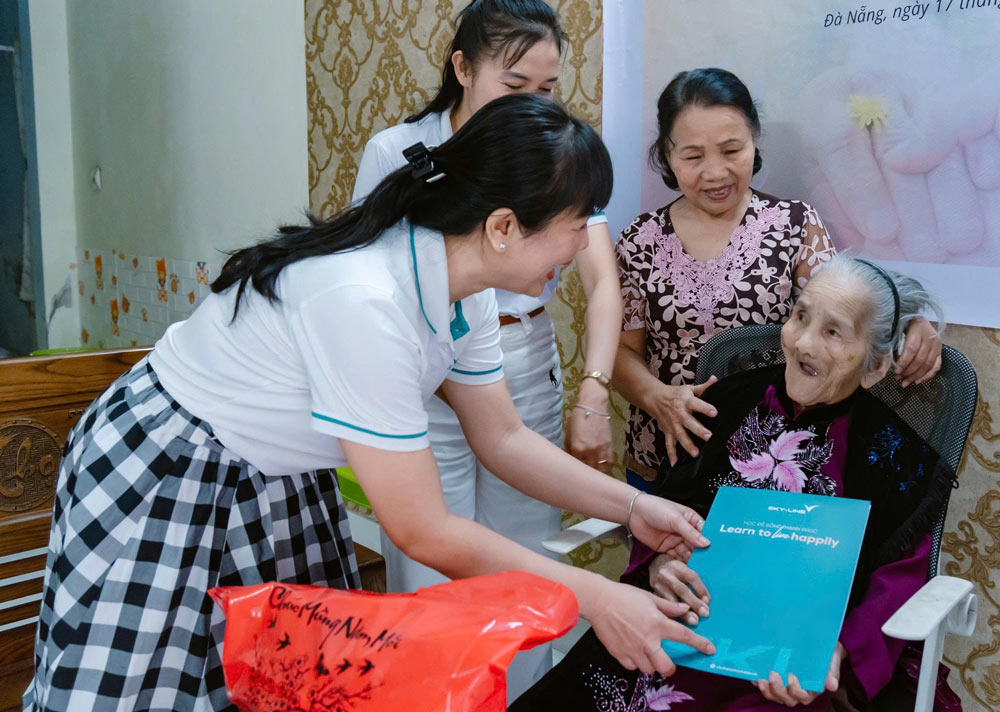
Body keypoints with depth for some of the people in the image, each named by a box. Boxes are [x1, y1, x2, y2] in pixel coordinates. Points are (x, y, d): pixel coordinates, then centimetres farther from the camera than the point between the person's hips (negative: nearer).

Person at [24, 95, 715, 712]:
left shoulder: (467, 292, -9)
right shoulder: (366, 303, -35)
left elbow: (504, 439, 5)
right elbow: (424, 533, -28)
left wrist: (631, 505, -3)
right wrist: (595, 597, -21)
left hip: (281, 481, 8)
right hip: (163, 481, -8)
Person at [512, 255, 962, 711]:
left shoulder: (888, 450, -1)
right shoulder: (734, 401, 6)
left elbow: (900, 575, -3)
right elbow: (667, 506, 9)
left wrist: (838, 651, -20)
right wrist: (657, 563, -13)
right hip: (687, 624, 3)